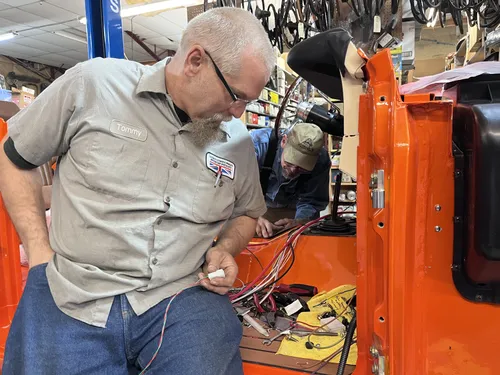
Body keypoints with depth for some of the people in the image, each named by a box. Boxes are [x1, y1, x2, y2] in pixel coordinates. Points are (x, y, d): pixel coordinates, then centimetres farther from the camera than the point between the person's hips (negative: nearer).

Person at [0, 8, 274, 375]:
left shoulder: (239, 141, 5)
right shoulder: (93, 83, -5)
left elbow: (247, 212, 21)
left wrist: (225, 248, 0)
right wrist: (41, 252, -1)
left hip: (182, 299, 2)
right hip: (71, 298, -1)